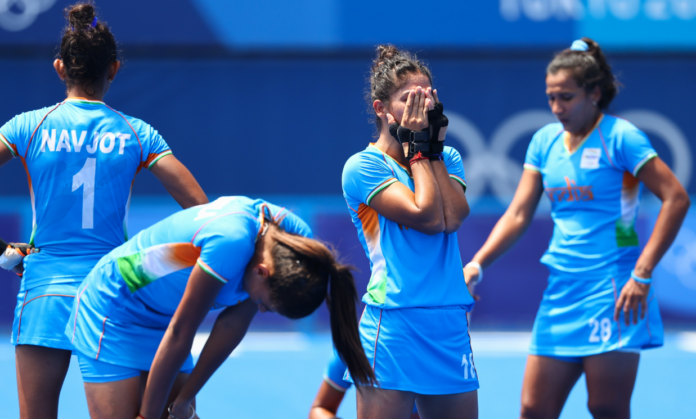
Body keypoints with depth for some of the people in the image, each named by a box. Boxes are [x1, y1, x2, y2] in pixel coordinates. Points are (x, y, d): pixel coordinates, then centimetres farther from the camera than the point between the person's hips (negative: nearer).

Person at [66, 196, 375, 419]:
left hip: (160, 319, 7)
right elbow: (180, 333, -27)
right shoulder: (231, 242, -36)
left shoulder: (294, 242, -13)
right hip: (112, 307, -7)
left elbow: (234, 323, -4)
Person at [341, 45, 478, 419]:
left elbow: (454, 217, -5)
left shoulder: (447, 159, 14)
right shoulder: (363, 166, -3)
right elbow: (427, 216, -13)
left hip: (450, 328, 6)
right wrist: (417, 150, -3)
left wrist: (434, 149, -2)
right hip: (393, 327, -6)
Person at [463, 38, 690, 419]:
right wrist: (476, 265, -3)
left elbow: (676, 199, -12)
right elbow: (518, 215, 12)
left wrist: (642, 275, -17)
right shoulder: (545, 141, 12)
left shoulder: (619, 137, -7)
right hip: (560, 289, 6)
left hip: (611, 292, -6)